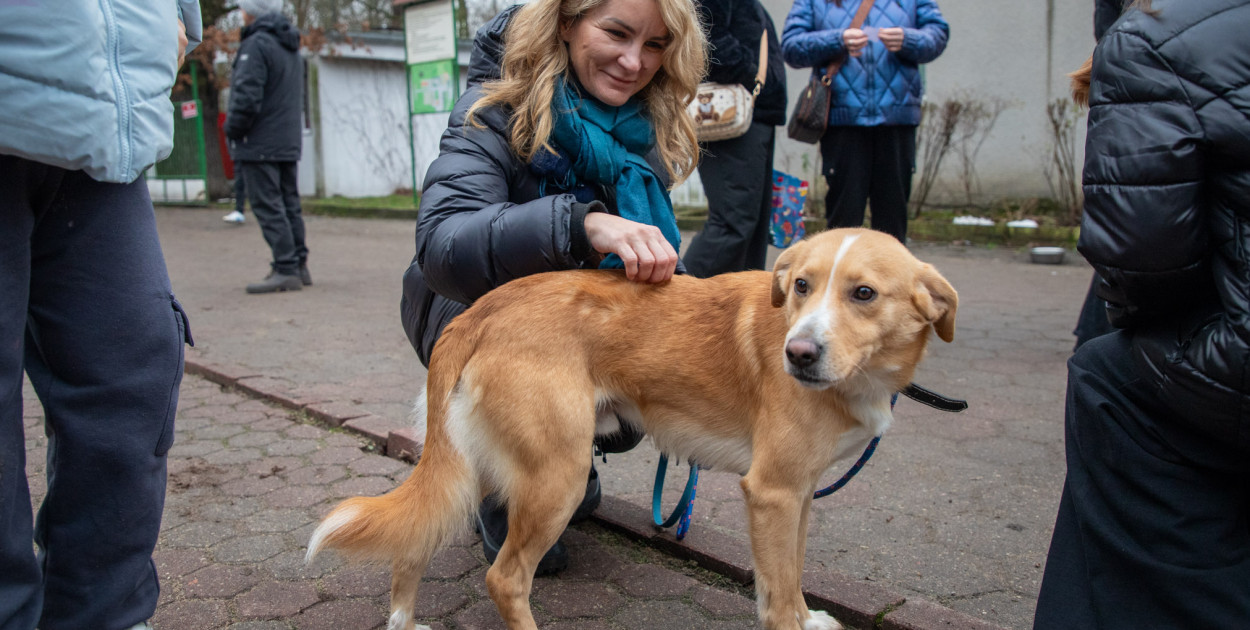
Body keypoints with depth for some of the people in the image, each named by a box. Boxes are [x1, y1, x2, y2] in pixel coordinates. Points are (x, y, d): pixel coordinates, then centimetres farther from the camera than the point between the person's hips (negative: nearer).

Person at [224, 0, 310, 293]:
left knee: (268, 207, -7)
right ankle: (299, 265, 15)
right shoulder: (291, 48, 16)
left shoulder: (256, 44, -13)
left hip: (260, 145, -9)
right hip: (289, 143, 9)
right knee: (289, 205, 12)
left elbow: (247, 96, -21)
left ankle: (285, 270, -9)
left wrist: (233, 130, -7)